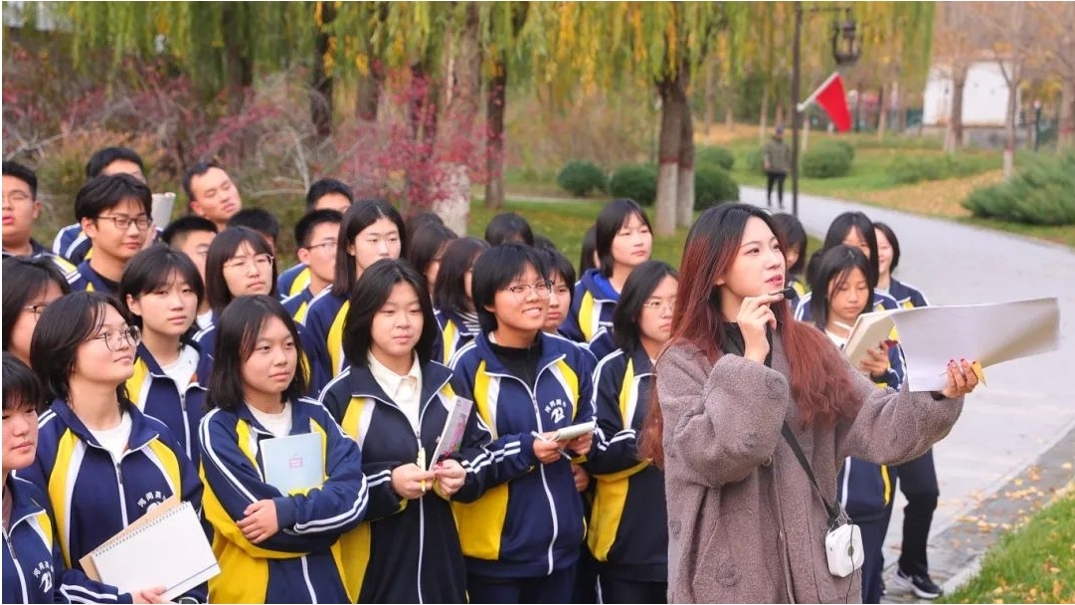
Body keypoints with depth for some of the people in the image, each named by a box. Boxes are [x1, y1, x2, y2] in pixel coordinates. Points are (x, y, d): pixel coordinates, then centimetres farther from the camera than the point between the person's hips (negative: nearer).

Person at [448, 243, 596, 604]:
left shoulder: (571, 359, 4)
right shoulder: (468, 367, -13)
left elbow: (588, 423, 17)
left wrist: (584, 441, -6)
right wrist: (525, 450, -23)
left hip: (560, 542, 5)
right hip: (494, 547, -5)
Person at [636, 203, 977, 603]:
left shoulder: (809, 347, 8)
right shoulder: (684, 362, -4)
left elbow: (874, 425, -3)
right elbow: (712, 455, -19)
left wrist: (940, 397, -20)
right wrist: (751, 361, -16)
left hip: (813, 573, 4)